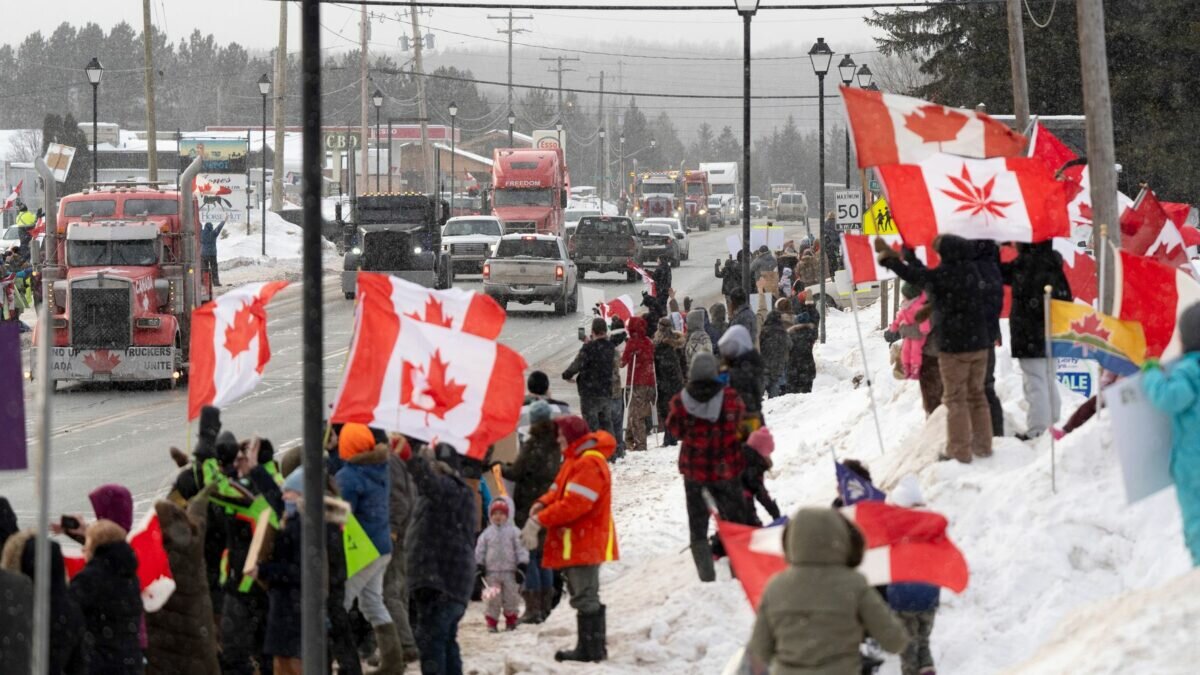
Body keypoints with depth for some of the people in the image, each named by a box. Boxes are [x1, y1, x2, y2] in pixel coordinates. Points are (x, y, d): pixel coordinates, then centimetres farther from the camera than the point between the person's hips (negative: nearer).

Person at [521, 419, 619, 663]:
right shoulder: (575, 460, 18)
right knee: (585, 596, 14)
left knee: (585, 597, -7)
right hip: (574, 542, 11)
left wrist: (539, 521, -22)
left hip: (583, 541, -11)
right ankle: (591, 647, 20)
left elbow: (573, 503, -24)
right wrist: (541, 505, -4)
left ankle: (591, 648, -4)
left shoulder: (590, 463, -17)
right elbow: (558, 491, 17)